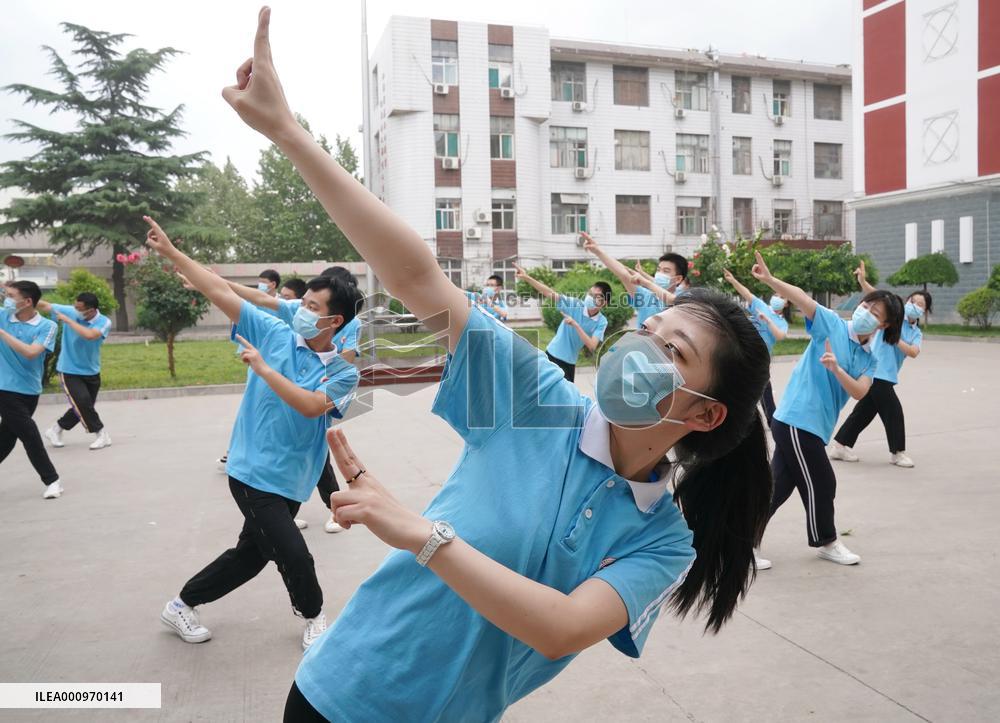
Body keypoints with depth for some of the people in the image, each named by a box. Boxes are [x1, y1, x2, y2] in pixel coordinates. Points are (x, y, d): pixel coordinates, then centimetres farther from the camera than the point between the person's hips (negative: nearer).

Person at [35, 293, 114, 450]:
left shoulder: (104, 322, -18)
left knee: (82, 408, 13)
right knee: (83, 403, -17)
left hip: (91, 373, 2)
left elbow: (89, 335, -37)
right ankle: (101, 434, -1)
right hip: (69, 371, -2)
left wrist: (68, 320, -30)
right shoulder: (69, 311, -12)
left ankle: (55, 430, 36)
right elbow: (44, 306, -7)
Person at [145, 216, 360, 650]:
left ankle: (182, 605, 42)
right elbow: (220, 292, -6)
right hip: (253, 472, -3)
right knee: (294, 555, -7)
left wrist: (263, 368, -21)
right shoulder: (273, 333, -5)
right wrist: (169, 252, -8)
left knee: (251, 554, 18)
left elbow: (310, 405, -22)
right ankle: (313, 615, 25)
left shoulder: (344, 373, -5)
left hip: (289, 480, 4)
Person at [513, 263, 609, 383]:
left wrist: (575, 325, -31)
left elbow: (592, 346, -23)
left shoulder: (601, 322, -13)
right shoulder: (575, 305, -15)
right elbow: (550, 294, -22)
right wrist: (526, 278, -33)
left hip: (569, 363, 1)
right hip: (551, 355, -1)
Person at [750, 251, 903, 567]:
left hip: (812, 426, 7)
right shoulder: (832, 324, -5)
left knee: (778, 486, 12)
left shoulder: (869, 360, 11)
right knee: (821, 484, 4)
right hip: (796, 420, -7)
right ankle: (826, 541, 27)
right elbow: (803, 298, -20)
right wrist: (769, 279, -37)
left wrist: (836, 369, -25)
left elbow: (859, 391, -6)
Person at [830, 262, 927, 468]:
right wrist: (862, 281, -36)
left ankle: (839, 446, 19)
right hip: (876, 372, -8)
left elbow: (913, 352, -9)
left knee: (865, 412, 11)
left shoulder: (916, 334, 11)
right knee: (893, 411, -3)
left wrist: (895, 339, -20)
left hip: (887, 375, 8)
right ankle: (898, 452, 12)